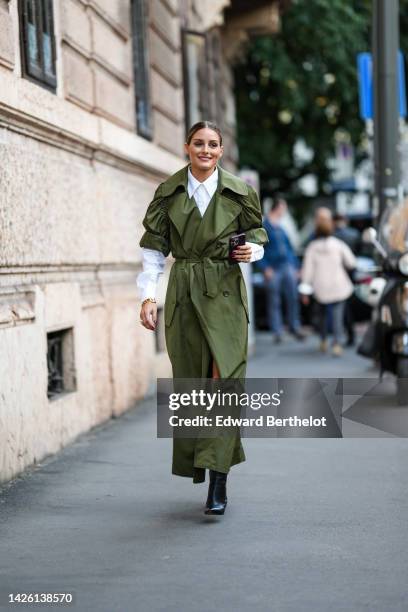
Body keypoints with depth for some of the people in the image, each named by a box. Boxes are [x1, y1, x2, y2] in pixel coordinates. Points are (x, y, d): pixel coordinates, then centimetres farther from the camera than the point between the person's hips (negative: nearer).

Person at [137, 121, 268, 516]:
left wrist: (250, 251, -11)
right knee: (190, 380, 7)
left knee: (224, 379, -12)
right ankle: (196, 460, 26)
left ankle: (218, 478, -13)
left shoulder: (239, 192, 2)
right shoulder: (168, 193, 5)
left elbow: (257, 238, 12)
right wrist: (148, 297, -3)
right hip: (183, 294, 2)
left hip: (225, 293, -2)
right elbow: (154, 248, 5)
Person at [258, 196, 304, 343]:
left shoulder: (281, 228, 15)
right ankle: (277, 331, 5)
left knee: (293, 298, 3)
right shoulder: (264, 227, -4)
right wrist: (265, 268, -15)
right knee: (274, 302, 0)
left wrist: (295, 266, 17)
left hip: (288, 266, 6)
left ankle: (295, 327, 12)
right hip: (273, 269, -6)